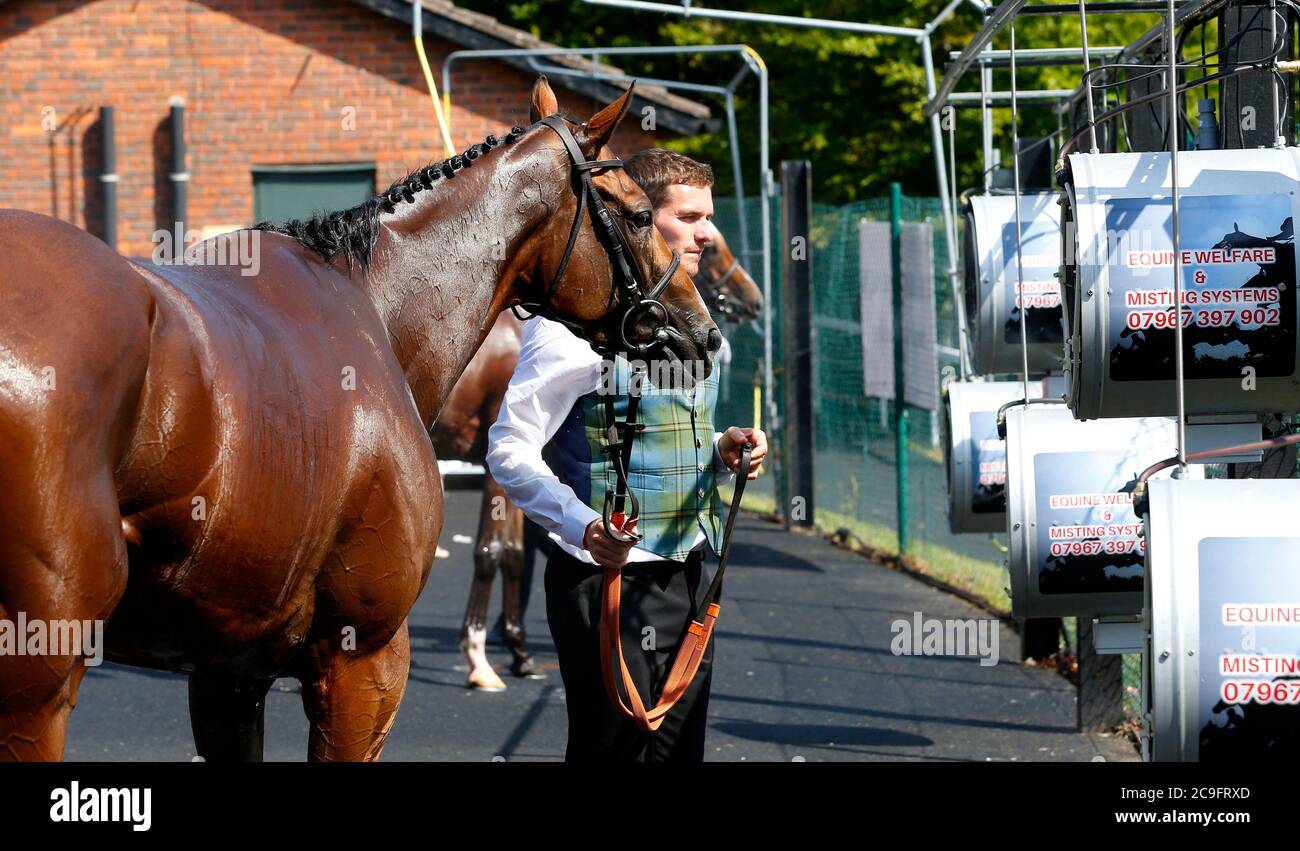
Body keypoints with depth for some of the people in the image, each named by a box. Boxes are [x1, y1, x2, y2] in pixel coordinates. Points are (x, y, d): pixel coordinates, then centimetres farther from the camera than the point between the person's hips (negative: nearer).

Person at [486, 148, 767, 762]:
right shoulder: (574, 321, -12)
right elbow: (509, 448, -16)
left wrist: (724, 456, 3)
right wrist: (583, 526, -29)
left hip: (690, 577, 8)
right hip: (612, 578, -8)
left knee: (680, 750, 10)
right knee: (616, 752, -5)